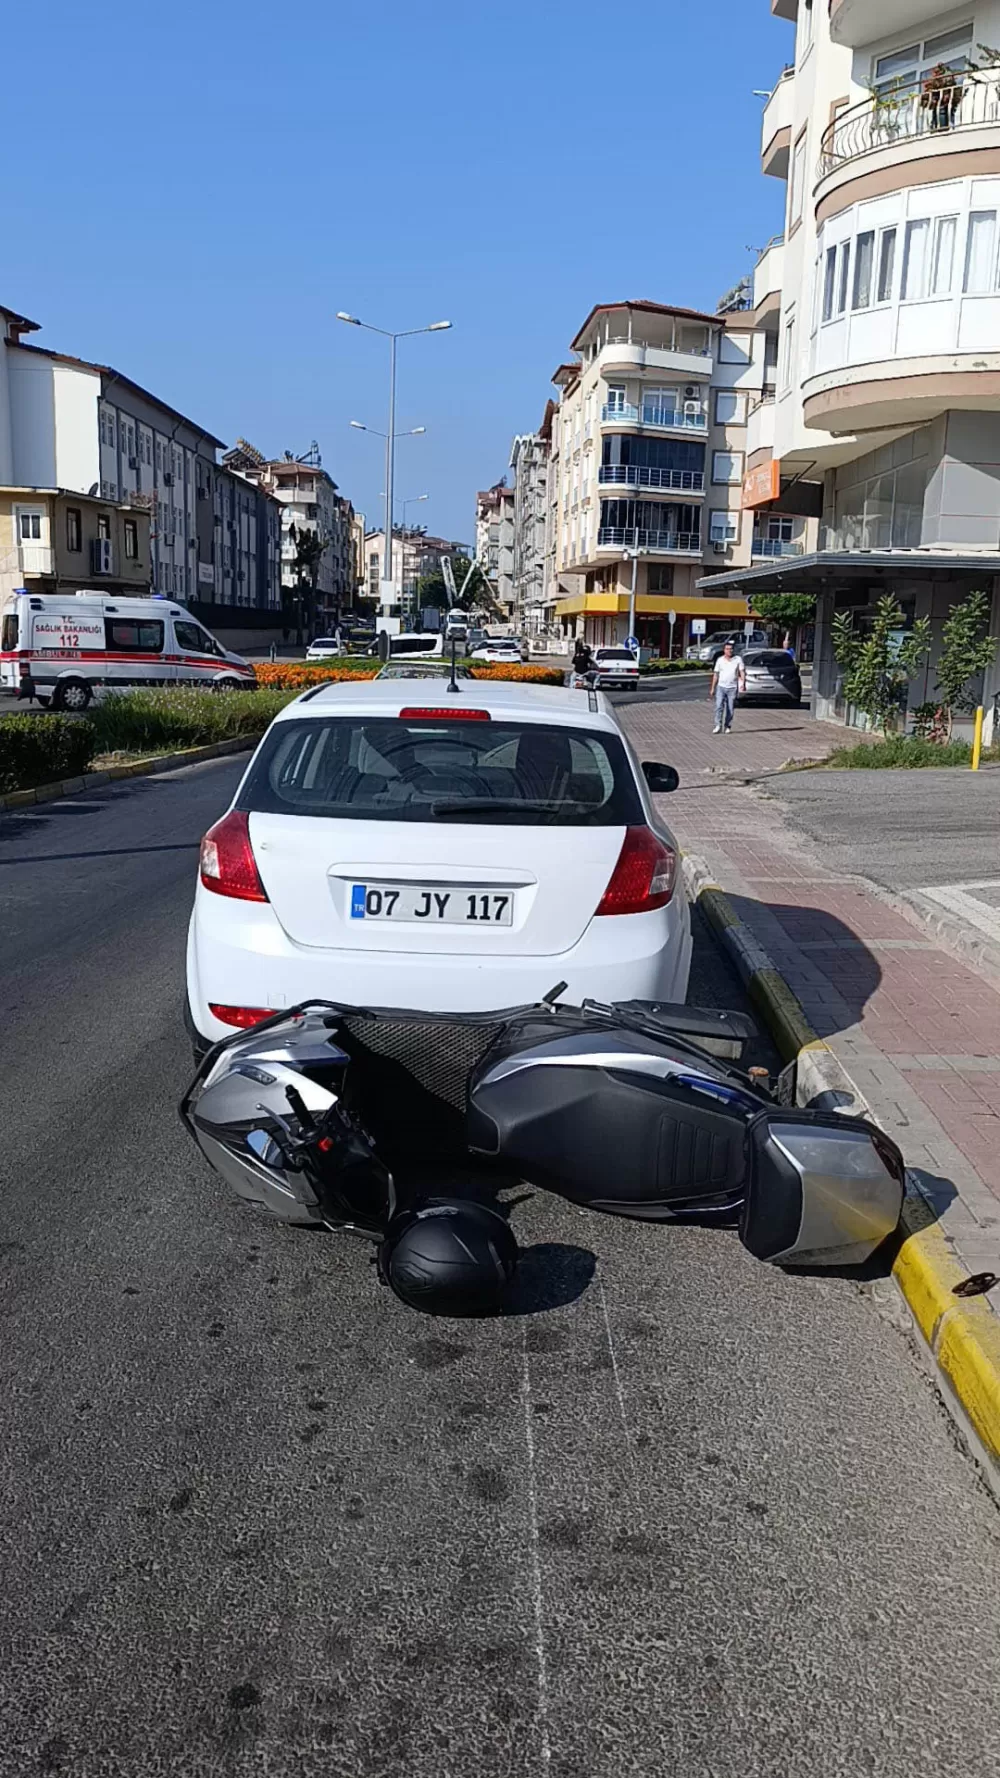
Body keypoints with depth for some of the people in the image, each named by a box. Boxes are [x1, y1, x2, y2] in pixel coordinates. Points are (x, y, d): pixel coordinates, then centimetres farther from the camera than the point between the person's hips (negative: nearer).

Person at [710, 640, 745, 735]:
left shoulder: (738, 659, 2)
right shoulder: (720, 660, 5)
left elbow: (742, 672, -3)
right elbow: (716, 675, 9)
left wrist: (743, 683, -18)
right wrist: (712, 688, 7)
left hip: (732, 688, 0)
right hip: (721, 687, 0)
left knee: (730, 709, 3)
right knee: (719, 706, -12)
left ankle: (727, 727, 11)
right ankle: (718, 725, -13)